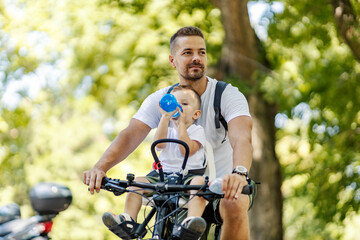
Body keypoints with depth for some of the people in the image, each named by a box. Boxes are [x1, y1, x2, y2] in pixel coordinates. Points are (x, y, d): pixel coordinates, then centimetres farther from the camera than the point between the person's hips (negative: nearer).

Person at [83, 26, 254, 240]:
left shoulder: (229, 95, -15)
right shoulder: (160, 100, -6)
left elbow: (242, 138, -33)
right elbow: (130, 135, -21)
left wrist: (239, 173, -57)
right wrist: (100, 167, -42)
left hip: (224, 182, -4)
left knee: (235, 206, -34)